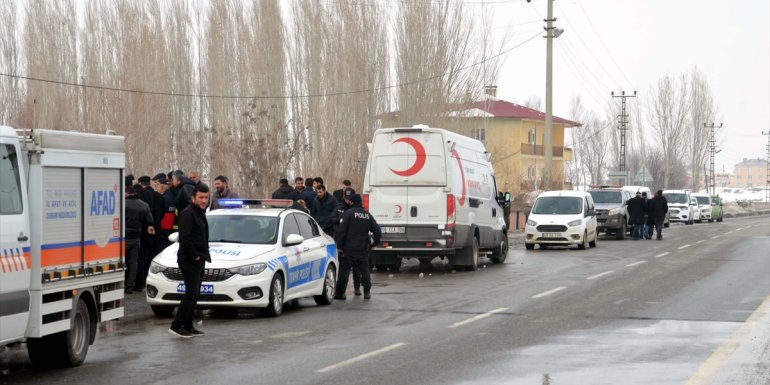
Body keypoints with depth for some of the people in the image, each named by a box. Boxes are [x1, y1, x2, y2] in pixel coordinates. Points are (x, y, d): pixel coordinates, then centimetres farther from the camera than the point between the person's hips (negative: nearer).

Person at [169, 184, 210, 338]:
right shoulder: (187, 214, -13)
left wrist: (203, 255, 12)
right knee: (192, 292, -12)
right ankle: (176, 325, -10)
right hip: (189, 261, -10)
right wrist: (194, 255, -18)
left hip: (198, 260, 10)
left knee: (194, 294, 11)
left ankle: (188, 326, 16)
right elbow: (184, 238, -21)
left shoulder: (200, 214, 18)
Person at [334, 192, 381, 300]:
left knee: (344, 271, 0)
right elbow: (377, 231, 11)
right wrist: (373, 243, 18)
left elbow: (341, 230, -13)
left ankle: (340, 292, 0)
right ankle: (367, 292, 12)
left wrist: (338, 245, -9)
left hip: (349, 248, -5)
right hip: (363, 249, 5)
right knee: (364, 270, 13)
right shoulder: (368, 215, 10)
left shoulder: (348, 213, -8)